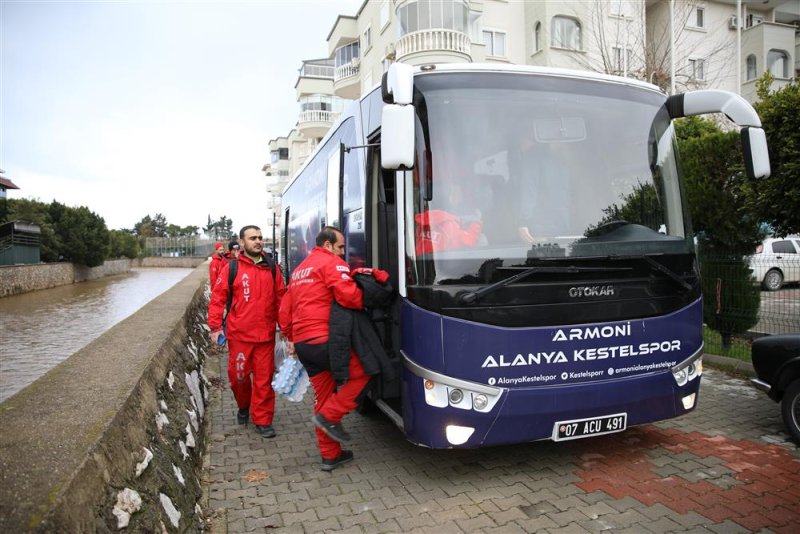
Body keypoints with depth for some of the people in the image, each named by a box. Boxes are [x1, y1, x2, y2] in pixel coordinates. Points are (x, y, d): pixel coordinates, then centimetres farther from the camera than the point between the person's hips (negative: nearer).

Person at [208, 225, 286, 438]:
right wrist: (215, 327, -6)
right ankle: (244, 407, 38)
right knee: (238, 375, 11)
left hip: (266, 334, 1)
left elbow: (281, 298, 10)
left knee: (264, 378, 3)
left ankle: (262, 420, 16)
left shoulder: (272, 268, 6)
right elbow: (217, 298, -1)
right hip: (239, 334, -1)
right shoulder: (231, 268, -1)